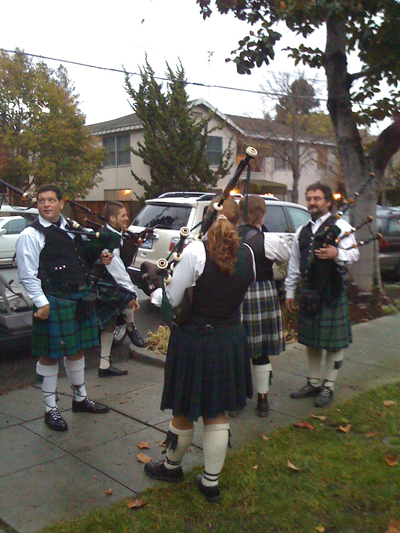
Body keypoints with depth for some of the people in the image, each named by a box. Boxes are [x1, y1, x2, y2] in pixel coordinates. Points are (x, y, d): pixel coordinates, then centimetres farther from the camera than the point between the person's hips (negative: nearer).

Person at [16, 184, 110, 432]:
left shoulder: (72, 229, 11)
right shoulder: (31, 235, -9)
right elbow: (28, 275, -13)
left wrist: (100, 259, 5)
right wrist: (41, 302, -19)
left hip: (80, 298, 7)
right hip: (53, 302, -6)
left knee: (77, 349, 18)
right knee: (50, 355, 3)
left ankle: (80, 398, 34)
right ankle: (51, 409, 17)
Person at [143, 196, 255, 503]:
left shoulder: (195, 251, -18)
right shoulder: (247, 254, -4)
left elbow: (171, 300, -12)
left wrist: (154, 293, 7)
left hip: (194, 339, -4)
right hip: (230, 340, 4)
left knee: (184, 411, 16)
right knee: (217, 414, 16)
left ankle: (172, 467, 39)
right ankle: (211, 482, 27)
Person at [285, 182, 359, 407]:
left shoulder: (340, 226, -3)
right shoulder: (302, 232, 15)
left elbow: (354, 254, -10)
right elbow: (294, 264, 17)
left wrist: (337, 254, -30)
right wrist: (290, 291, 15)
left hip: (332, 292, -6)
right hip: (309, 291, 6)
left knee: (334, 340, 1)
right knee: (311, 339, 13)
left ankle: (329, 387, 13)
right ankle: (314, 382, 27)